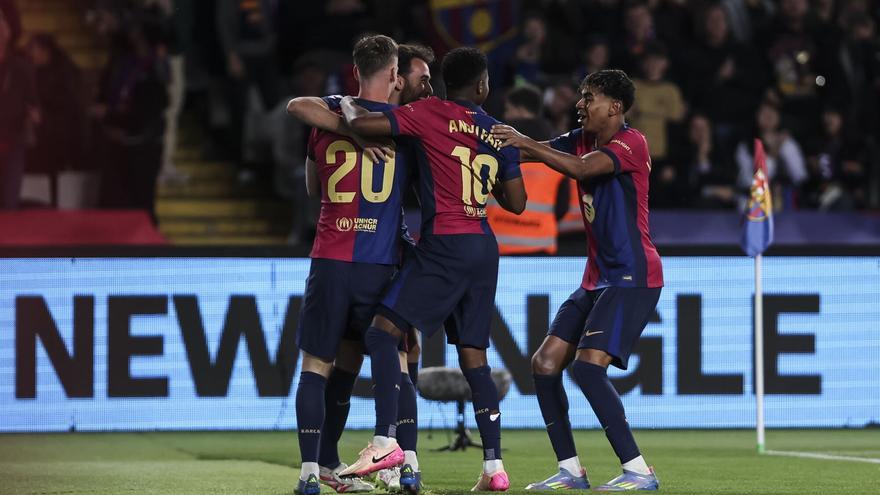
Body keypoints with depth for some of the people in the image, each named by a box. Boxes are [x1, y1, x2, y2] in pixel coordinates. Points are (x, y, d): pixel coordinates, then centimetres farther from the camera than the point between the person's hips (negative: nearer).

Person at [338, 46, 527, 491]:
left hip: (444, 245, -6)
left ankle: (385, 439, -19)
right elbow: (516, 203, 14)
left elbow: (363, 124, -12)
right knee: (473, 356, 9)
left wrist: (347, 105, 10)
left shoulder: (431, 114, -4)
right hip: (484, 248, 6)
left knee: (383, 333, -5)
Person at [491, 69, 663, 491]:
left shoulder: (631, 143, -13)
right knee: (545, 364, 4)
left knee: (588, 366, -22)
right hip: (597, 278, 9)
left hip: (633, 278, -9)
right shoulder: (580, 139, 12)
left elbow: (582, 169, -28)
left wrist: (526, 143, -24)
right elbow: (524, 152, 10)